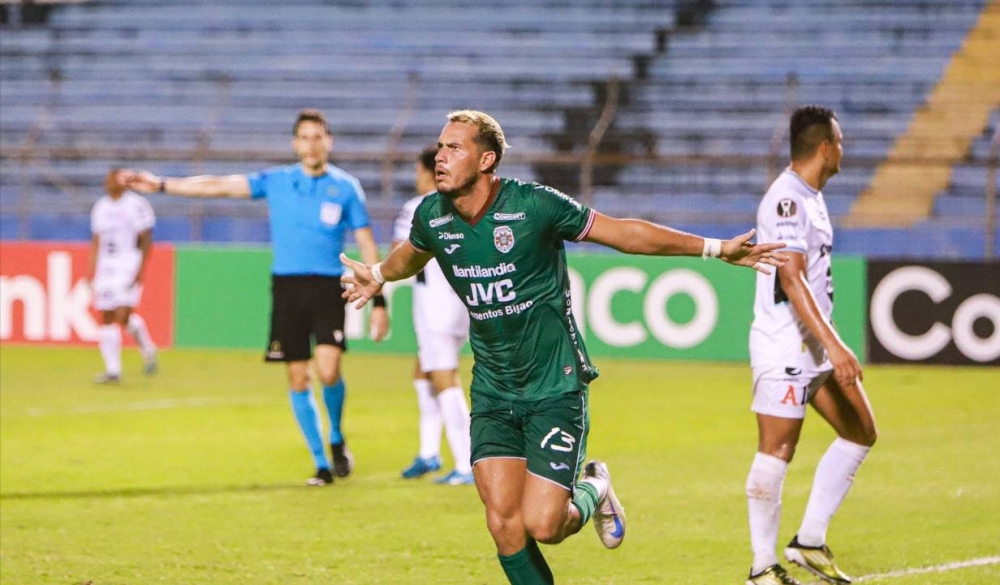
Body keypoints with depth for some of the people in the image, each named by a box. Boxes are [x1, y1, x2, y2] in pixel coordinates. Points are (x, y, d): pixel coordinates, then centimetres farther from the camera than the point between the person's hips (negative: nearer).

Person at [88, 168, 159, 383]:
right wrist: (91, 269, 10)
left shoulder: (136, 205, -8)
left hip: (129, 264, -7)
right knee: (106, 318, 3)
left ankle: (148, 350, 7)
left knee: (123, 315, -18)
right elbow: (96, 241, 16)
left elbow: (146, 241, -9)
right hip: (105, 266, 7)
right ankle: (112, 370, 7)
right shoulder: (101, 207, 12)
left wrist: (141, 270, -15)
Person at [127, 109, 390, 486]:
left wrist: (379, 302, -1)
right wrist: (162, 185, 0)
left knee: (328, 370, -18)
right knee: (298, 378, 2)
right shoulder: (276, 182, 7)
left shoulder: (345, 188, 3)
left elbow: (367, 246, 4)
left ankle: (337, 440, 10)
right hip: (287, 288, 2)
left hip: (328, 287, -2)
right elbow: (221, 187, 5)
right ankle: (321, 463, 13)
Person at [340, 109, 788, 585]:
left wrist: (715, 249, -7)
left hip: (555, 387, -4)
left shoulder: (534, 205, -16)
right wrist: (378, 275, 35)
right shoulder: (432, 216, -4)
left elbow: (623, 232, -7)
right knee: (503, 522, -9)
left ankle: (593, 493, 22)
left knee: (542, 525, -13)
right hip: (492, 392, 4)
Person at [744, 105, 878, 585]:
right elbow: (791, 279, -25)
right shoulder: (787, 199, -17)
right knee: (776, 450, -5)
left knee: (860, 433, 11)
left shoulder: (809, 198, 14)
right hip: (784, 347, -10)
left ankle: (810, 542, 15)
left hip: (815, 344, 10)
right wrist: (833, 345, -30)